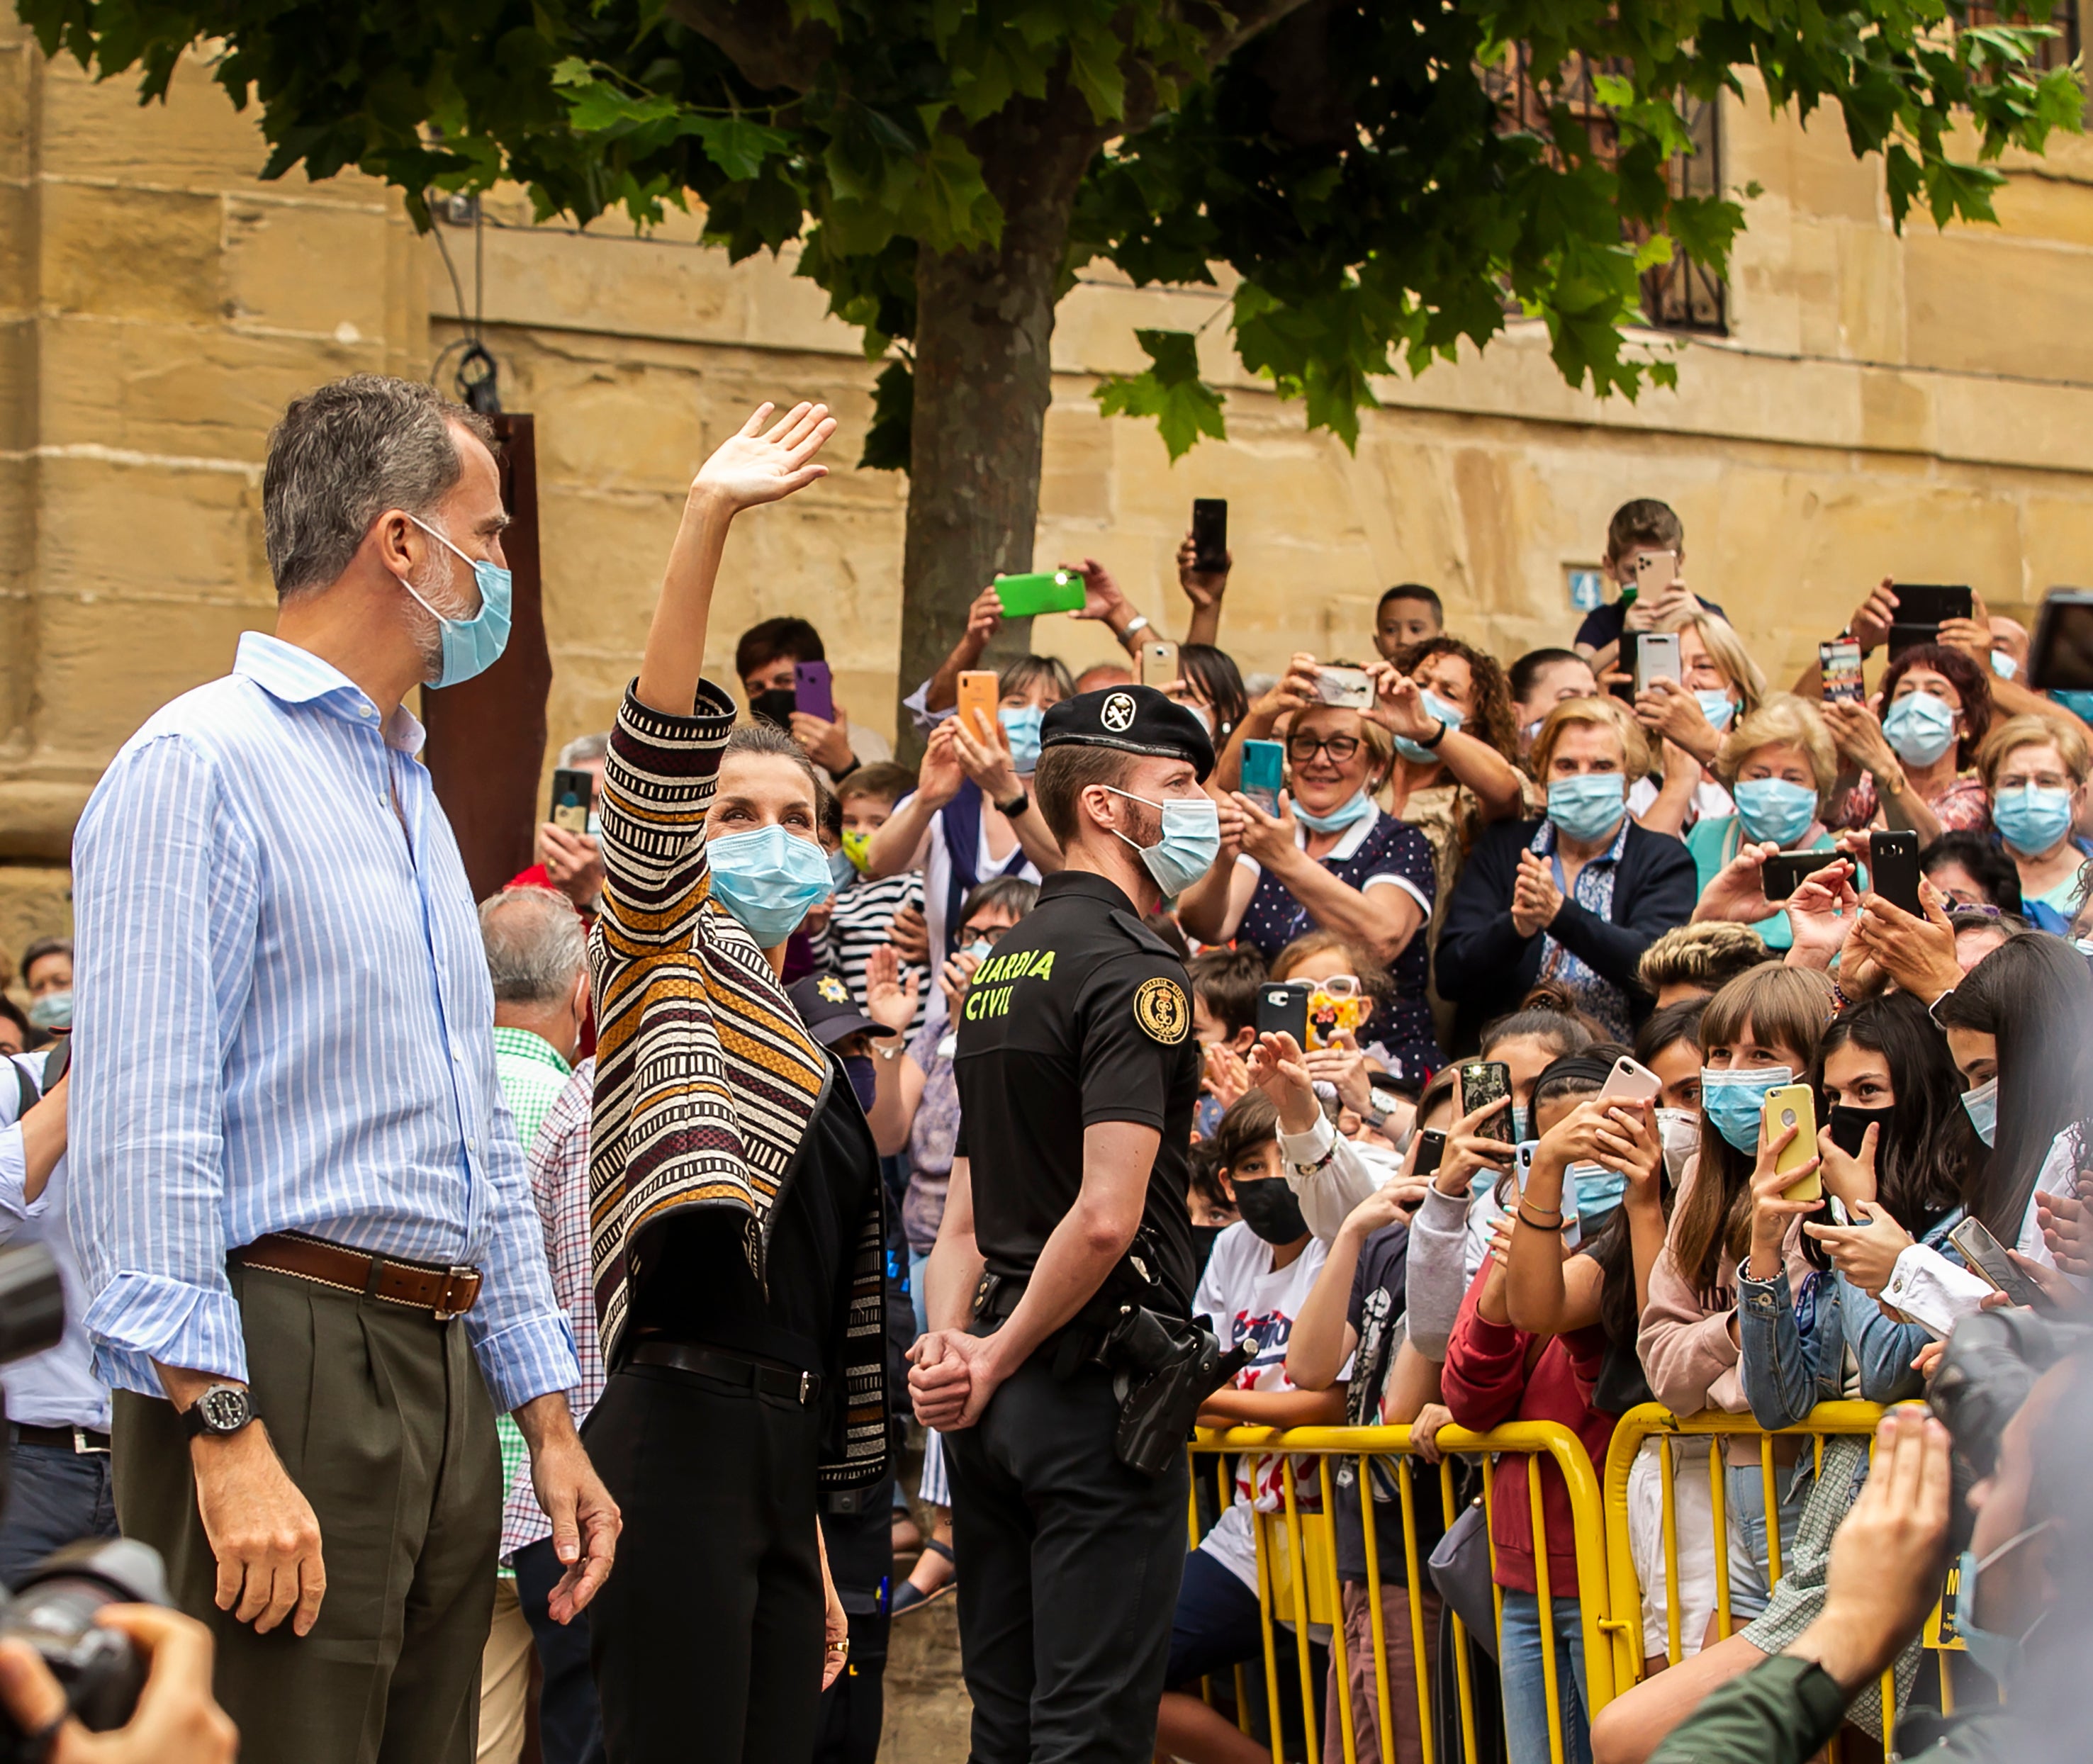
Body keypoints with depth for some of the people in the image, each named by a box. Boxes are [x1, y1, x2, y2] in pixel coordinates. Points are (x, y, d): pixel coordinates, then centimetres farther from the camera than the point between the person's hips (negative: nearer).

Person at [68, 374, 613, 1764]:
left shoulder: (416, 800, 23)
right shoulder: (202, 766, -7)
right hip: (280, 1375, -9)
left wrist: (547, 1416, 21)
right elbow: (144, 1136, -16)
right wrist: (226, 1432, -22)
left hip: (440, 1377, 9)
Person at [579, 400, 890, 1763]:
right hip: (680, 1420, -8)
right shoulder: (667, 965, 4)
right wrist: (708, 522, -24)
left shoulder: (819, 1056, 22)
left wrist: (816, 1561, 21)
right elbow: (659, 761, -13)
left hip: (784, 1447, 8)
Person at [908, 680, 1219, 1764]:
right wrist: (997, 1362, -11)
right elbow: (1106, 1216, -21)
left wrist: (951, 1345, 2)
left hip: (998, 1395, 9)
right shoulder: (1135, 971, -12)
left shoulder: (1002, 967, 17)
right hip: (1099, 1387, -9)